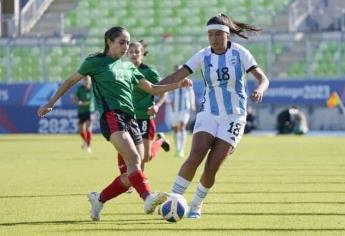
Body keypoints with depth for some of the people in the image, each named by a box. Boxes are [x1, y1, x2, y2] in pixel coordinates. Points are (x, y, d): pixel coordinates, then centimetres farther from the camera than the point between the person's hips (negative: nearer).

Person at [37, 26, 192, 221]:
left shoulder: (128, 67, 24)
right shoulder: (96, 62, 8)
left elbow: (152, 89, 25)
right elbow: (71, 81, 15)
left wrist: (177, 85, 10)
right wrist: (51, 103, 13)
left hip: (130, 118, 7)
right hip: (111, 116, -7)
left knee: (132, 174, 0)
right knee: (133, 159, -30)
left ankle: (99, 199, 17)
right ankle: (148, 198, -49)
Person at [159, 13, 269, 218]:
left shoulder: (239, 53, -5)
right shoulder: (203, 56, -2)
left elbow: (263, 78, -4)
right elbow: (177, 76, -9)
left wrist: (259, 90, -28)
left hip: (233, 117, -1)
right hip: (209, 114, 1)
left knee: (212, 168, -8)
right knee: (195, 158, -20)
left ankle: (196, 205, 13)